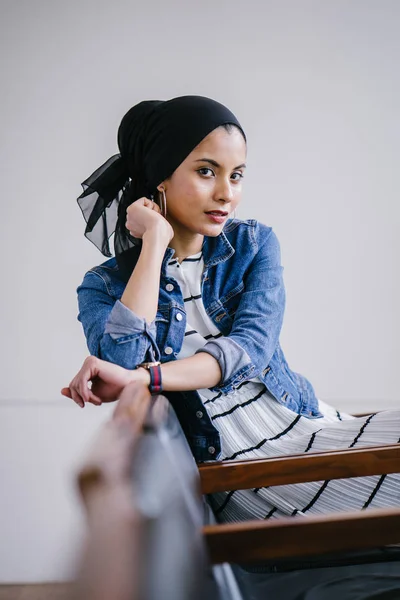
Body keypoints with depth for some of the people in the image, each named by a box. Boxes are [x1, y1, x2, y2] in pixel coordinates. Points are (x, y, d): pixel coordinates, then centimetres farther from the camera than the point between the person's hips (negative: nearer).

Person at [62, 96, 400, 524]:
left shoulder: (255, 244, 7)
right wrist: (155, 242, -12)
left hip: (310, 427, 5)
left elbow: (250, 347, -10)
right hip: (239, 472, -5)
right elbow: (123, 361, -20)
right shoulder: (104, 286, 2)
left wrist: (144, 377, -26)